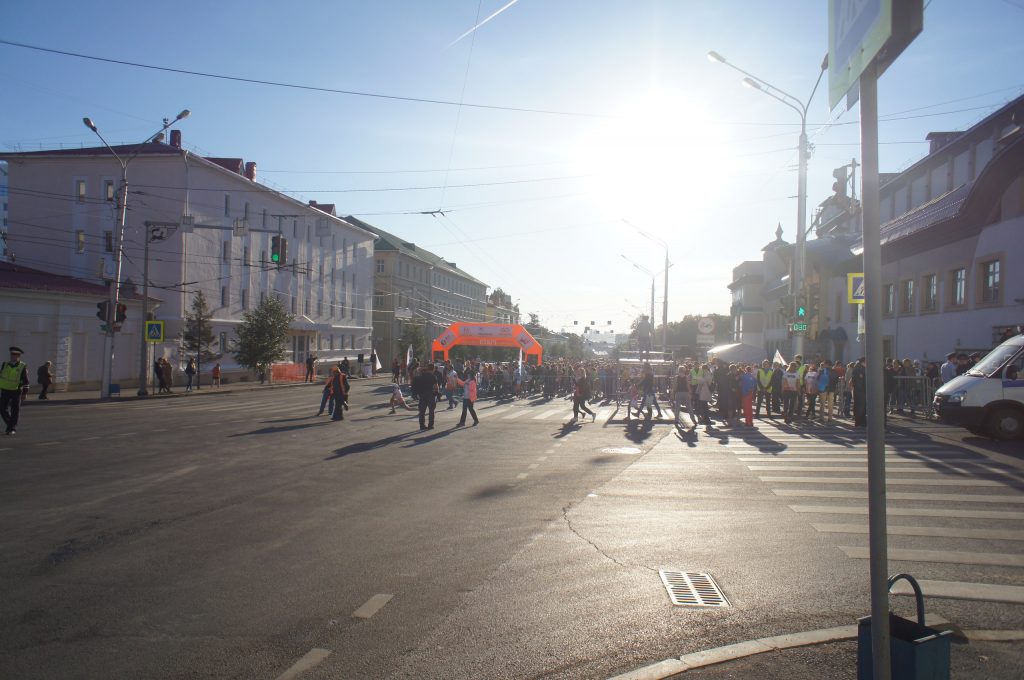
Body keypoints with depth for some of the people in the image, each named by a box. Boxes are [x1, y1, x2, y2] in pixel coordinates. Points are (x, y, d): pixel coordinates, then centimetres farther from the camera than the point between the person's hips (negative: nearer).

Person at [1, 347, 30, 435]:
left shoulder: (23, 367, -9)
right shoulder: (5, 365, 3)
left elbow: (26, 381, -8)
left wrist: (25, 393, -12)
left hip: (16, 392, -4)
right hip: (5, 391, 4)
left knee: (15, 411, 0)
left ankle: (12, 428, 9)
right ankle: (10, 424, 24)